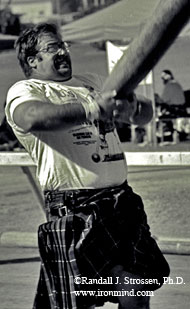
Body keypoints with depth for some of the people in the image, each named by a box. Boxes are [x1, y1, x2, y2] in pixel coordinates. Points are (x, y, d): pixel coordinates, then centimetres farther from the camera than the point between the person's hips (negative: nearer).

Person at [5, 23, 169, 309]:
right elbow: (33, 118, -25)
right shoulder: (25, 90, 0)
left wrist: (132, 108, -3)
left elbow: (145, 113, 22)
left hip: (121, 199, 6)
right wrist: (93, 108, -29)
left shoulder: (92, 83, 21)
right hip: (73, 209, -6)